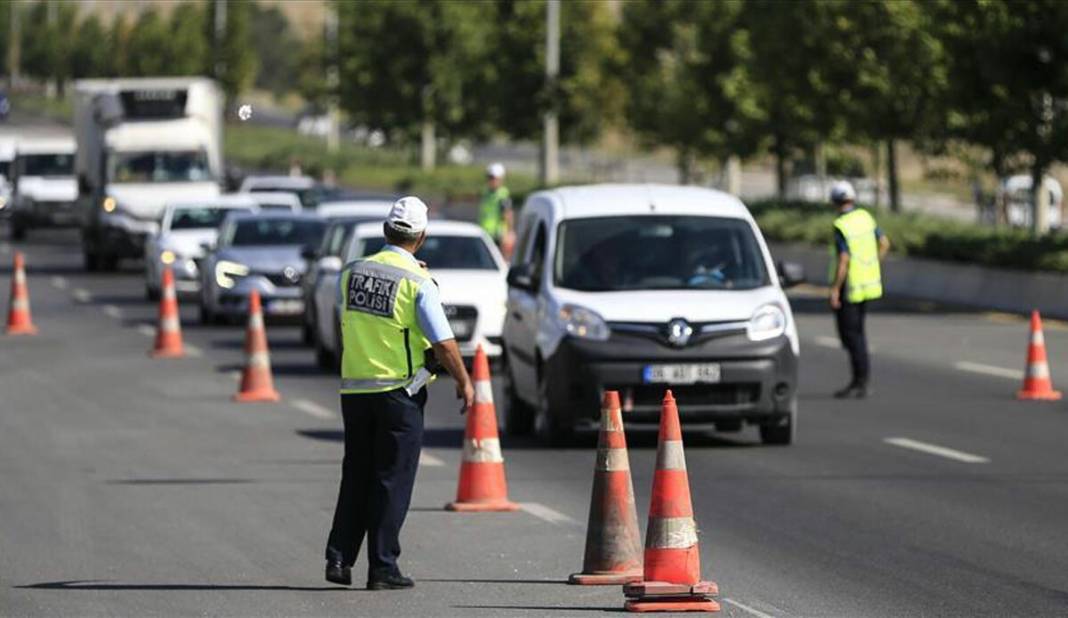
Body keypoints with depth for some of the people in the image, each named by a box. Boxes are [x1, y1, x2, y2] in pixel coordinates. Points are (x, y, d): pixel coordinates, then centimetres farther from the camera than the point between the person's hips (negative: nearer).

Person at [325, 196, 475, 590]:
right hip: (398, 391, -5)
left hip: (354, 389, 5)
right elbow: (444, 342, -11)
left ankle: (339, 557, 7)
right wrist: (464, 383, 0)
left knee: (356, 477, 14)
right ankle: (382, 568, 0)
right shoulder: (417, 282, -12)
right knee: (392, 480, 1)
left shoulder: (353, 272, 3)